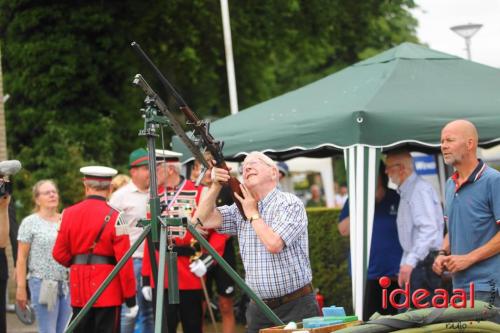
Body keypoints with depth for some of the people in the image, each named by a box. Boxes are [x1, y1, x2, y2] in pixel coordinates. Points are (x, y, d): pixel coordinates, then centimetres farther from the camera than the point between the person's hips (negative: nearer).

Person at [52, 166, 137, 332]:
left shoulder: (69, 213, 3)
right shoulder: (113, 217, -11)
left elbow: (59, 254, 6)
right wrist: (130, 299, -7)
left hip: (79, 288, 4)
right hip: (108, 289, -4)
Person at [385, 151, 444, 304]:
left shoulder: (420, 190, -13)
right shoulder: (406, 192, 19)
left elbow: (429, 230, -24)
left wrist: (410, 262, -31)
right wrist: (404, 264, 23)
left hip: (425, 263, -10)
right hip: (416, 263, 10)